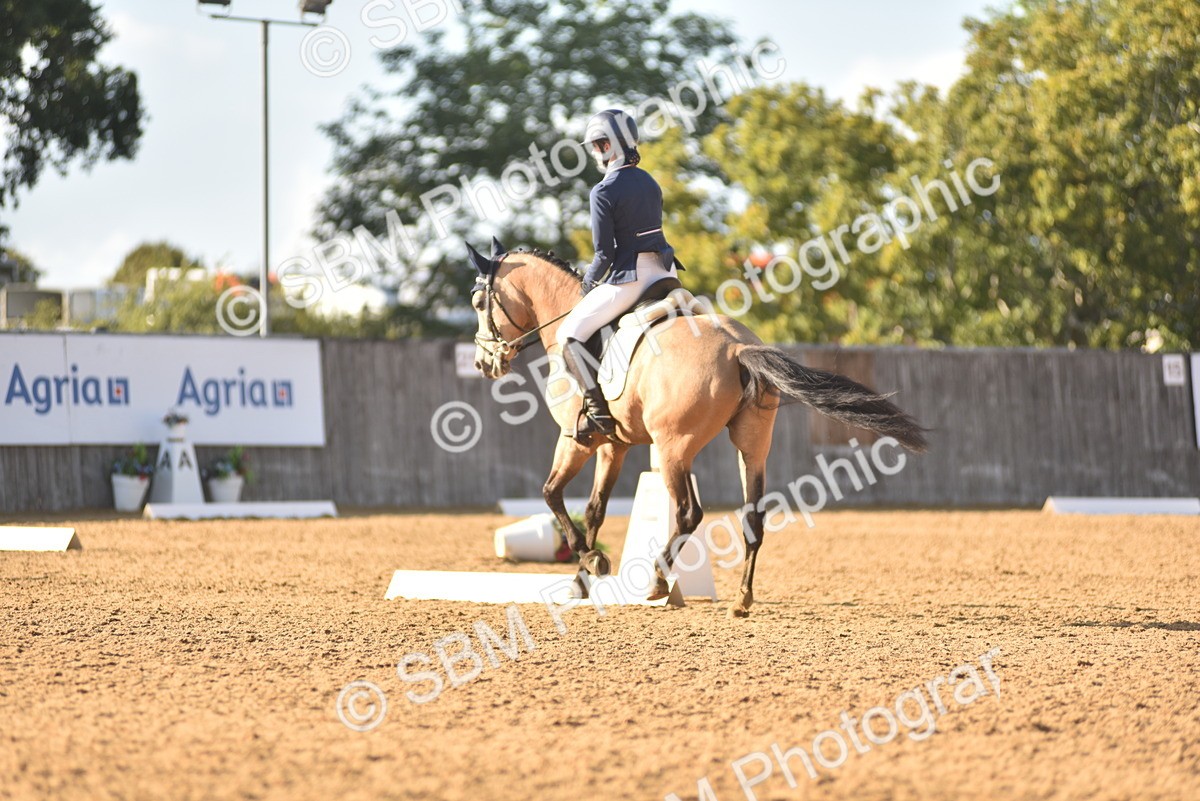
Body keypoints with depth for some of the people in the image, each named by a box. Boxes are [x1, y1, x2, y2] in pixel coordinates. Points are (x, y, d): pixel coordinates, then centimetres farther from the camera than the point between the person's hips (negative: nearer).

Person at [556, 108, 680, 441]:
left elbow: (605, 253, -13)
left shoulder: (604, 191, -12)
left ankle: (598, 412, -11)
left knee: (569, 334, 0)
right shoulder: (650, 183, 13)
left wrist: (589, 280, 7)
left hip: (628, 277, -8)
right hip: (663, 271, 8)